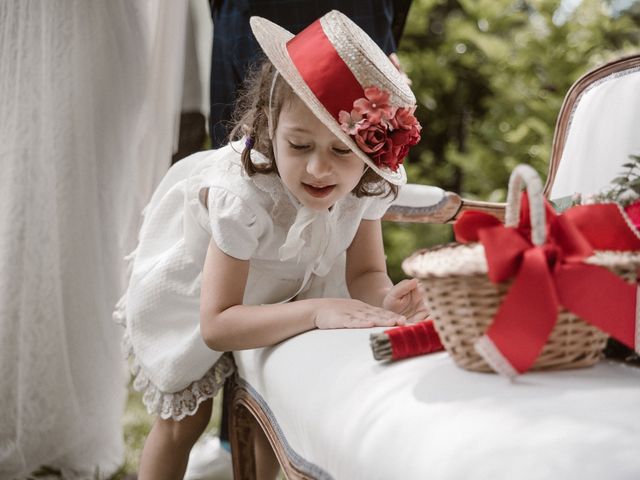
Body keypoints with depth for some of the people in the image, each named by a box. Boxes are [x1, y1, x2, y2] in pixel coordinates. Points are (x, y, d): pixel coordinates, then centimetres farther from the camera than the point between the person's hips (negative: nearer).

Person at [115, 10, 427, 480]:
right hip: (193, 294, -4)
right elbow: (216, 326, -44)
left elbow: (365, 272, -18)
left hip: (284, 290, 5)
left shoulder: (368, 183, -30)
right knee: (184, 418, 5)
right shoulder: (242, 197, -45)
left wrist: (386, 298, -43)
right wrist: (316, 310, -54)